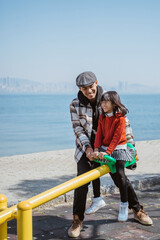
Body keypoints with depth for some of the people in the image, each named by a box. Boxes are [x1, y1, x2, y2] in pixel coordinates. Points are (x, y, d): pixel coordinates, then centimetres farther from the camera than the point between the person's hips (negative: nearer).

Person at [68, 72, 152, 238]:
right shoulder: (75, 105, -10)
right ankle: (77, 220, 3)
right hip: (86, 147, 0)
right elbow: (78, 129, -9)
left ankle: (137, 211, 27)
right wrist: (87, 147, -24)